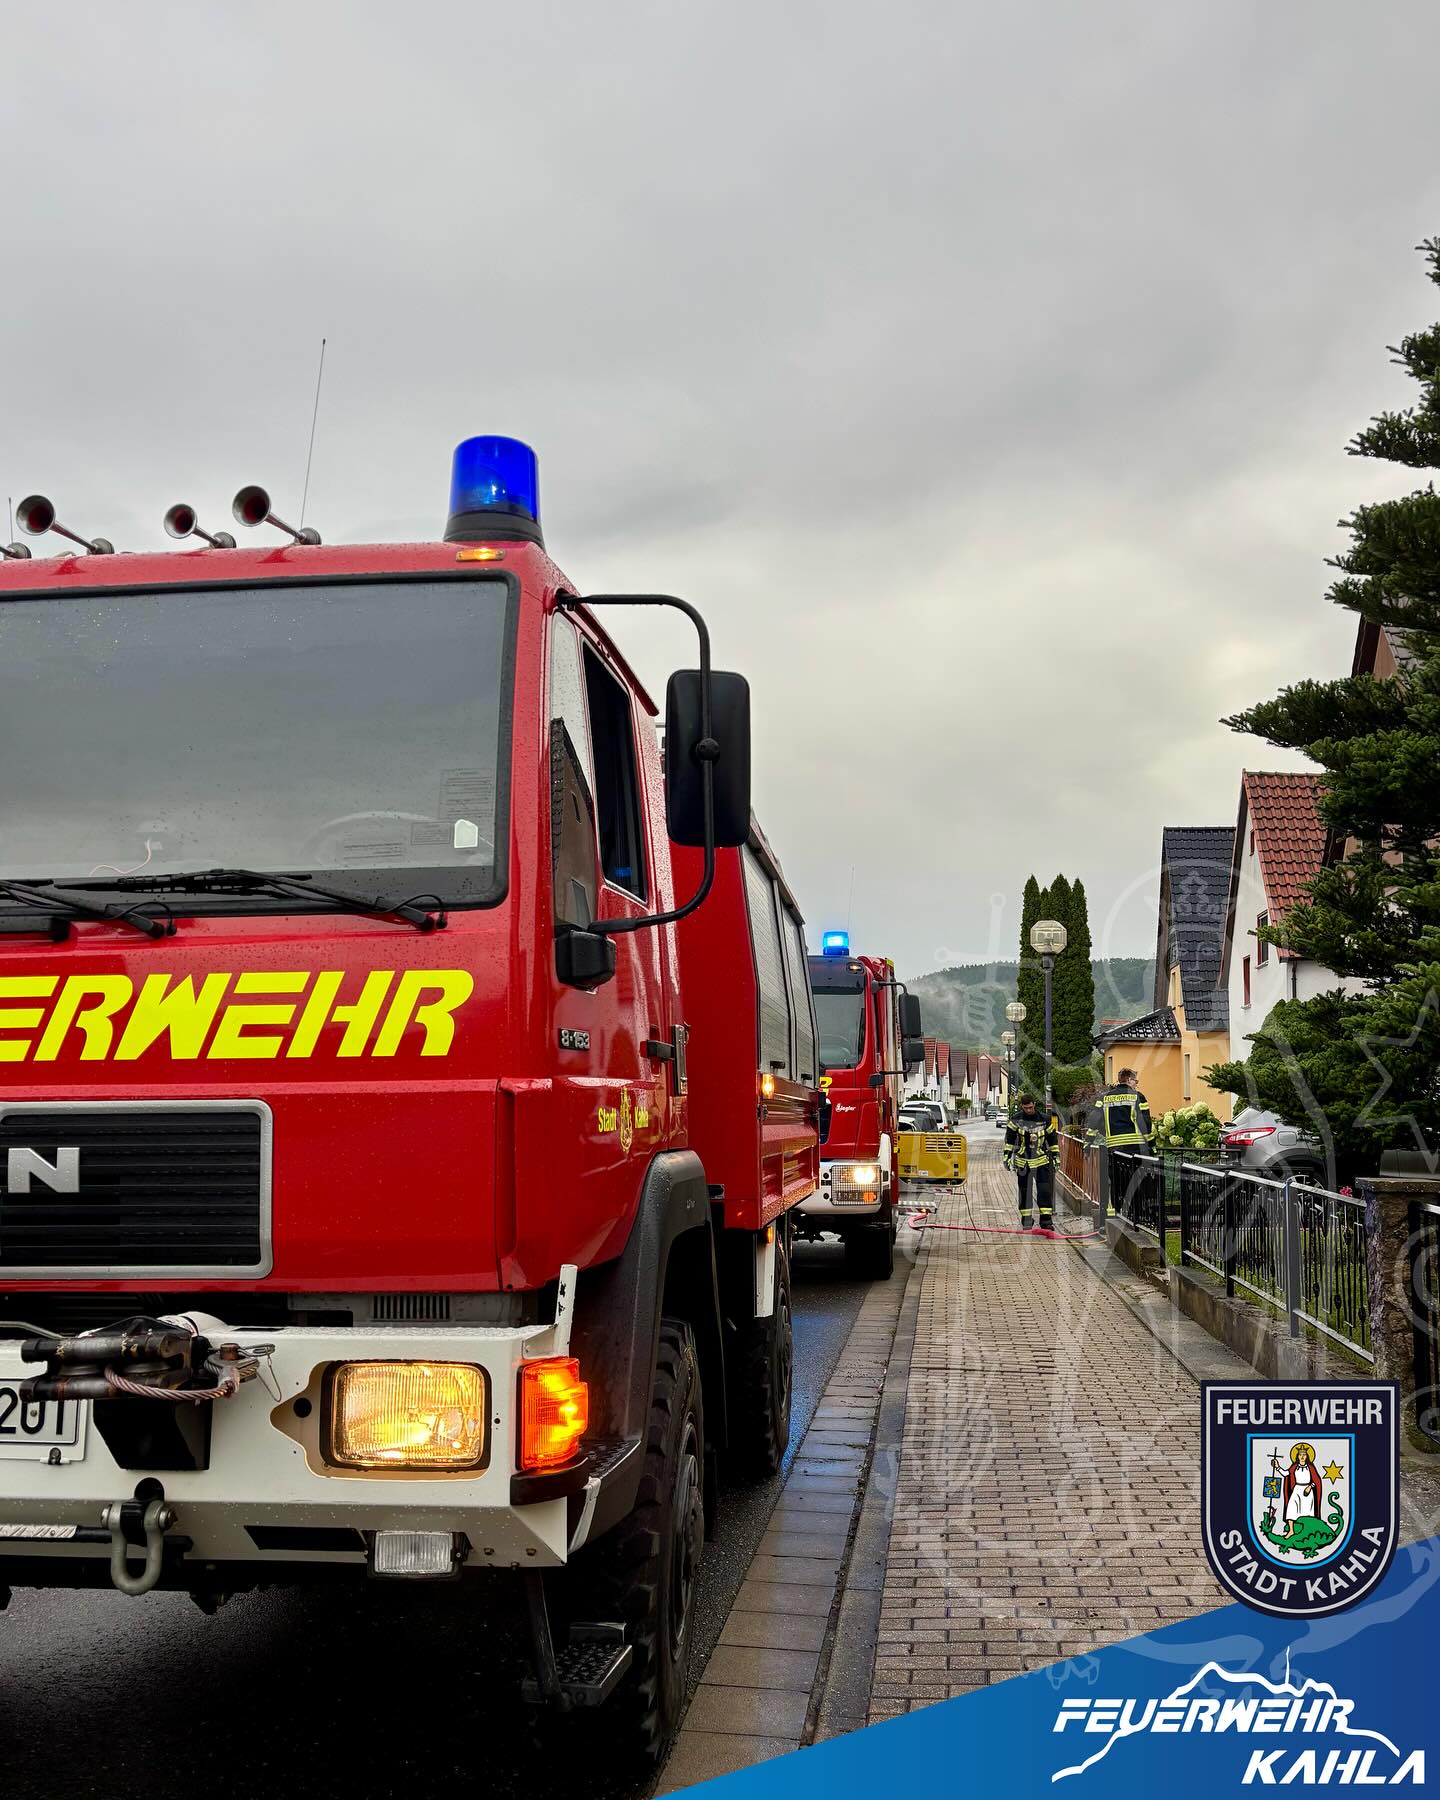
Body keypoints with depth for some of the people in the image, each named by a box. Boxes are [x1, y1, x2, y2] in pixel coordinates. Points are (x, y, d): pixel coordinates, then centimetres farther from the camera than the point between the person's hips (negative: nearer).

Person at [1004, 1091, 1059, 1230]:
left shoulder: (1044, 1119, -2)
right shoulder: (1016, 1119, -2)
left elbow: (1053, 1138, 9)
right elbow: (1009, 1139, 6)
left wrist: (1056, 1156, 9)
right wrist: (1007, 1156, 2)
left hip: (1041, 1159, -1)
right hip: (1022, 1160, 1)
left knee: (1045, 1190, -8)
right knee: (1024, 1191, 5)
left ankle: (1046, 1219, -6)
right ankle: (1026, 1219, 14)